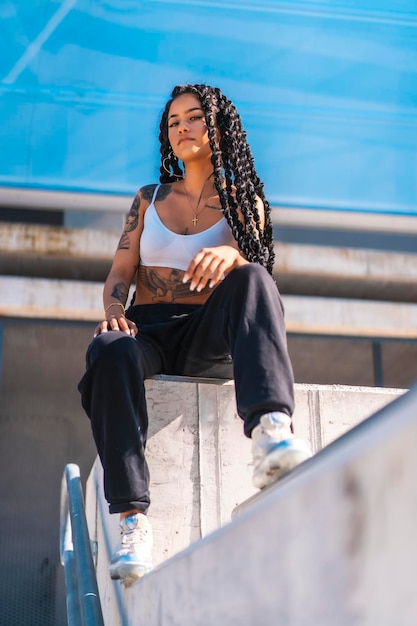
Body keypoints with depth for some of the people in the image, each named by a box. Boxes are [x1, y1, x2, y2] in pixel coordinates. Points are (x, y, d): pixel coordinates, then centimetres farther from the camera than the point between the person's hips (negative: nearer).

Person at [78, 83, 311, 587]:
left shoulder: (244, 202, 13)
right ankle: (132, 520, -45)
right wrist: (114, 311, -13)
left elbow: (254, 264, -6)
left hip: (210, 341, -1)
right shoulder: (148, 199, 20)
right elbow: (120, 272, 11)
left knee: (252, 278, -35)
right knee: (109, 351, -36)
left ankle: (269, 432, -59)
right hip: (148, 333, 2)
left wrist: (231, 256, -31)